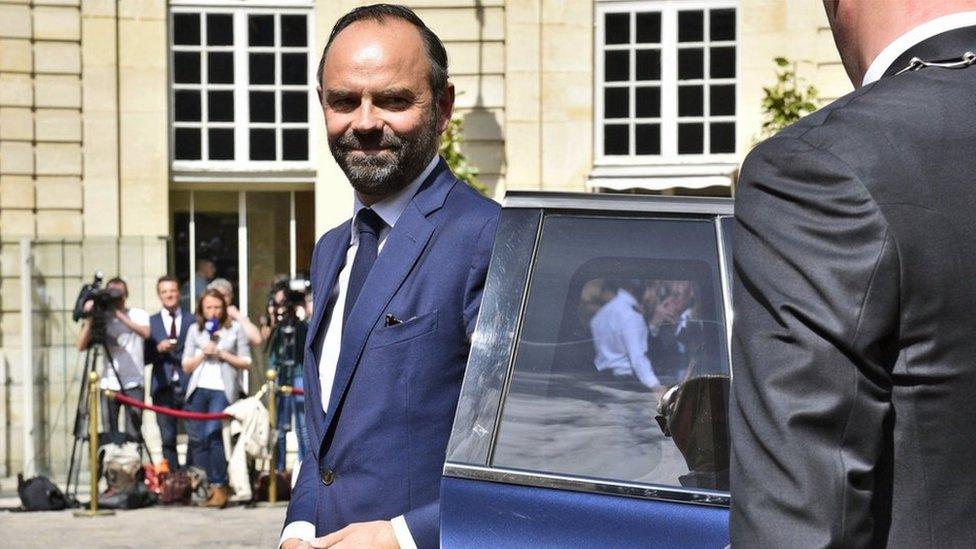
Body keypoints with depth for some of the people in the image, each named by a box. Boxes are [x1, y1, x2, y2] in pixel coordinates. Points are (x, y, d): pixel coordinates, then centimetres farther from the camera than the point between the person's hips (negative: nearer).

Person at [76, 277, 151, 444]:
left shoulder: (138, 314, 6)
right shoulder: (102, 318, 10)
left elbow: (145, 333, -16)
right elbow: (82, 345, 1)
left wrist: (120, 315, -18)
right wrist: (89, 320, -9)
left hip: (133, 383, -2)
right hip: (109, 383, 2)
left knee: (133, 434, -5)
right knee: (109, 434, 0)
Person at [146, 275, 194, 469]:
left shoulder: (193, 320, 10)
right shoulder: (151, 322, 12)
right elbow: (146, 357, 7)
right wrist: (158, 349, -10)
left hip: (189, 387, -1)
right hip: (164, 387, 1)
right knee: (168, 439, 0)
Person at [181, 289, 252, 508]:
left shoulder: (235, 329, 10)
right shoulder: (195, 330, 15)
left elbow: (246, 363, 6)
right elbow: (186, 366, 13)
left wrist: (222, 354, -4)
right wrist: (203, 354, -3)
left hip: (223, 390, -3)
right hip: (199, 389, 3)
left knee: (212, 434, -18)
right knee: (197, 439, 0)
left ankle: (220, 487, -12)